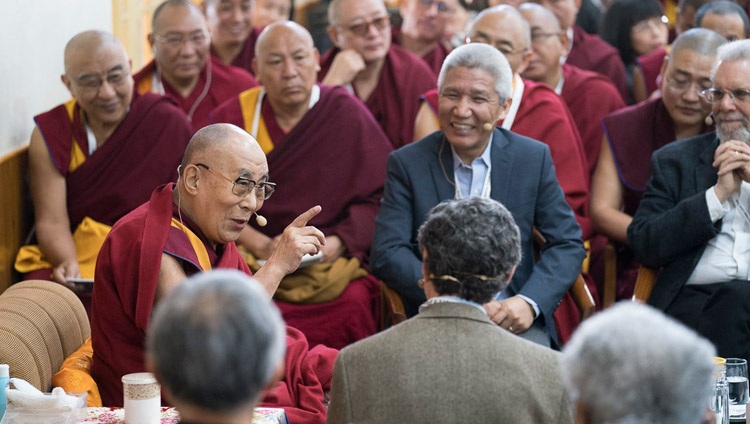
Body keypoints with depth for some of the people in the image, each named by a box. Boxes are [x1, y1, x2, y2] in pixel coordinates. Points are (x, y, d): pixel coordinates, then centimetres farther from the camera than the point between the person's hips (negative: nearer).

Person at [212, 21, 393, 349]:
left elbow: (381, 196, 4)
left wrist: (338, 243, -10)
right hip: (256, 265, 0)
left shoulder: (348, 114, 6)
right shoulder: (232, 118, 8)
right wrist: (260, 245, -10)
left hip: (336, 262, 0)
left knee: (354, 306, -30)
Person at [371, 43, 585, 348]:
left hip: (514, 321, 2)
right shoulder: (408, 163, 3)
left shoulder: (534, 158, 6)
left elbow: (567, 243, 6)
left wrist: (529, 302, -13)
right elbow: (387, 254, -5)